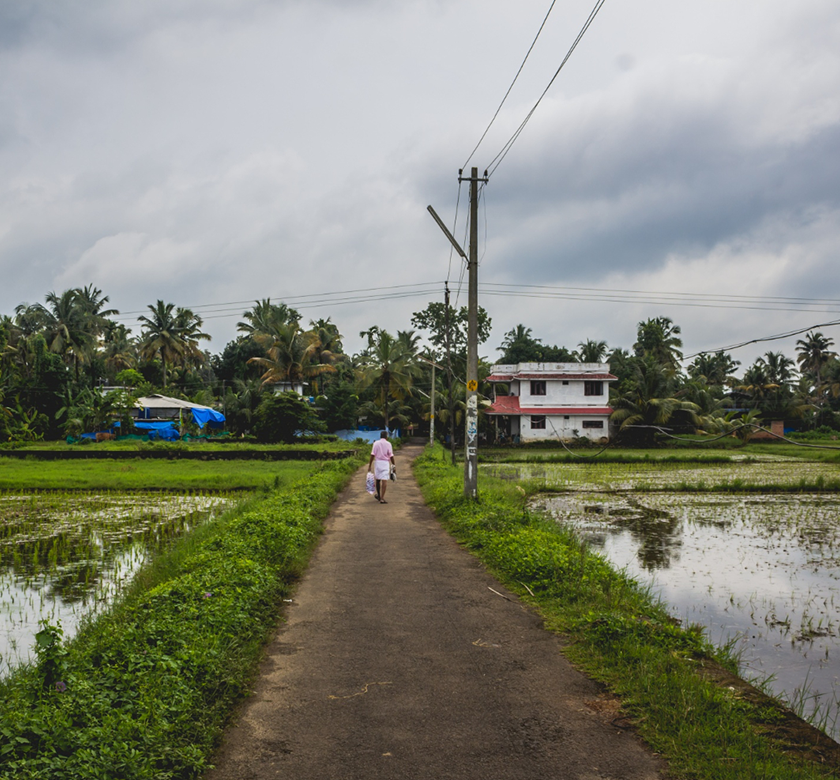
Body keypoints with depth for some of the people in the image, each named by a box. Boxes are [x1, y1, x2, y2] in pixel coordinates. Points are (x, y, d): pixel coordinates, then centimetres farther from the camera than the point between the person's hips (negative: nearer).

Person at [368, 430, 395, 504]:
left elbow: (372, 455, -4)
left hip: (377, 462, 3)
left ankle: (378, 495, 33)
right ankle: (382, 498, -9)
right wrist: (394, 465, 5)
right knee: (384, 480, -4)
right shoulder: (388, 444, -3)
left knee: (378, 479, 18)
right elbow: (391, 456, -4)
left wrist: (369, 465, -1)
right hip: (385, 463, -3)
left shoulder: (376, 443, 2)